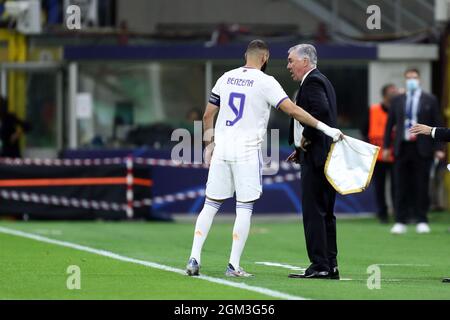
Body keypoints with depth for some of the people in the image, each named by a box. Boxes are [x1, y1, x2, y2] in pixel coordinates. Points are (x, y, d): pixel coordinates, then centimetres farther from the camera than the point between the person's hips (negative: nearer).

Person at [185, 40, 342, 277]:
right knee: (244, 208, 1)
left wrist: (209, 142, 27)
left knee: (211, 204, 9)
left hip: (221, 148, 5)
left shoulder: (227, 78, 10)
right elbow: (292, 109, -14)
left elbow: (208, 115, 15)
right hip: (247, 151, -5)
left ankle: (194, 258, 0)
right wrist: (325, 128, -13)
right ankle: (233, 265, -4)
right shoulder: (265, 82, -5)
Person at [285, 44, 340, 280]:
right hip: (326, 157, 11)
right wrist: (301, 149, 14)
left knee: (313, 212, -9)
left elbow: (321, 111, -27)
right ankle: (330, 266, 14)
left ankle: (320, 266, -10)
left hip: (316, 156, -11)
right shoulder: (321, 81, 21)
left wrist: (306, 139, -15)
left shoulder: (312, 82, -11)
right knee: (325, 213, 12)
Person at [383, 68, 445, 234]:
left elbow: (437, 125, 3)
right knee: (401, 186, 1)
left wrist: (438, 148, -3)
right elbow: (390, 124, 13)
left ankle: (422, 221, 8)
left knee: (421, 186, 0)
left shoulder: (430, 100, 5)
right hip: (402, 148, 2)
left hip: (422, 148, -2)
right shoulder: (398, 100, 12)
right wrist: (386, 146, 7)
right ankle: (400, 222, 5)